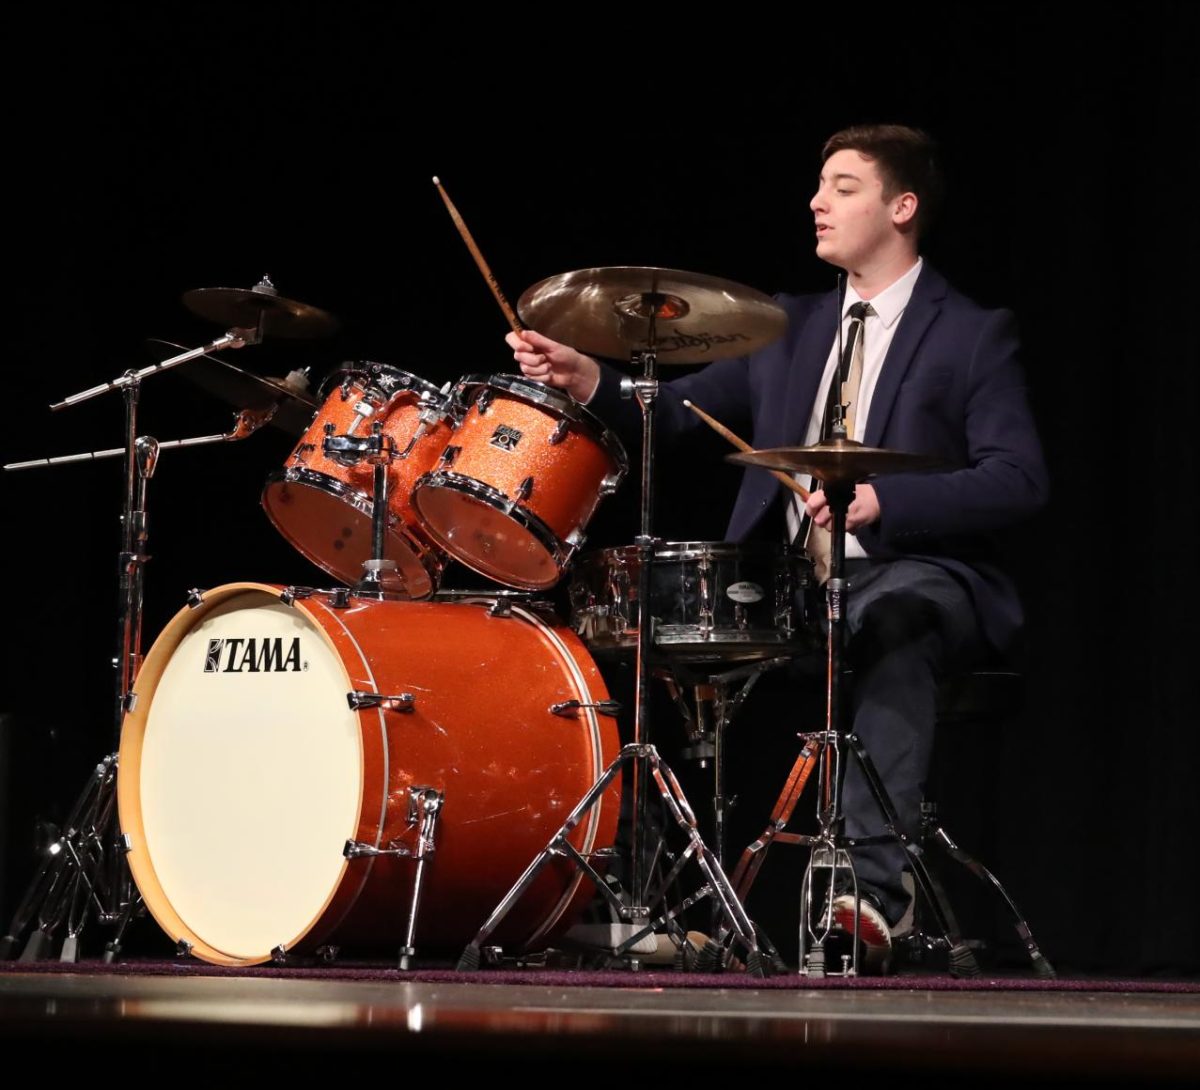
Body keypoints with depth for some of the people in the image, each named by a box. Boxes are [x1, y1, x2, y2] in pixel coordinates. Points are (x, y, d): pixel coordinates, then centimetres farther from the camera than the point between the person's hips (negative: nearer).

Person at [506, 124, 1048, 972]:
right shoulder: (791, 327, 19)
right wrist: (591, 381, -8)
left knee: (892, 631, -40)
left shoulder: (973, 336, 1)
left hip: (917, 575, -6)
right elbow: (679, 408, 12)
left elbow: (1020, 482, -12)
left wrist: (881, 500, -25)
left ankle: (873, 891, -50)